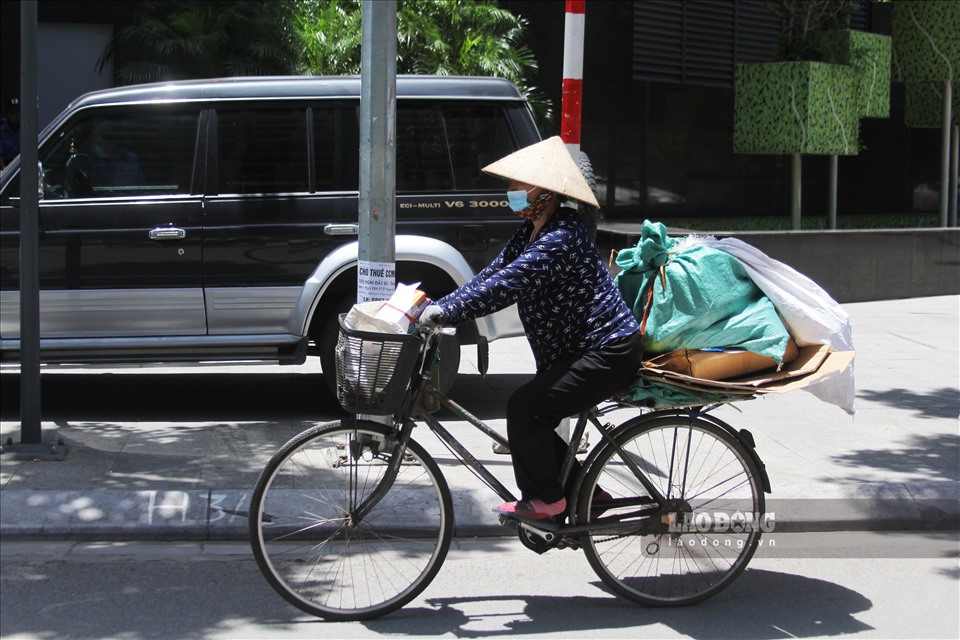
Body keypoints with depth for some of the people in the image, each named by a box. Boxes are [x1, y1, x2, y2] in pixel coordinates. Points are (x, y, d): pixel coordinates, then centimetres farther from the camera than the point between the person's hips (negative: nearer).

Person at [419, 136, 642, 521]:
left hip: (606, 354, -11)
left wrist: (445, 311, -30)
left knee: (525, 408, -17)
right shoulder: (532, 232, 11)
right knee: (532, 419, 10)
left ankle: (544, 499, -2)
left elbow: (506, 284, -30)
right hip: (574, 351, 11)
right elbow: (491, 274, 7)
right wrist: (438, 308, -4)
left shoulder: (561, 238, -22)